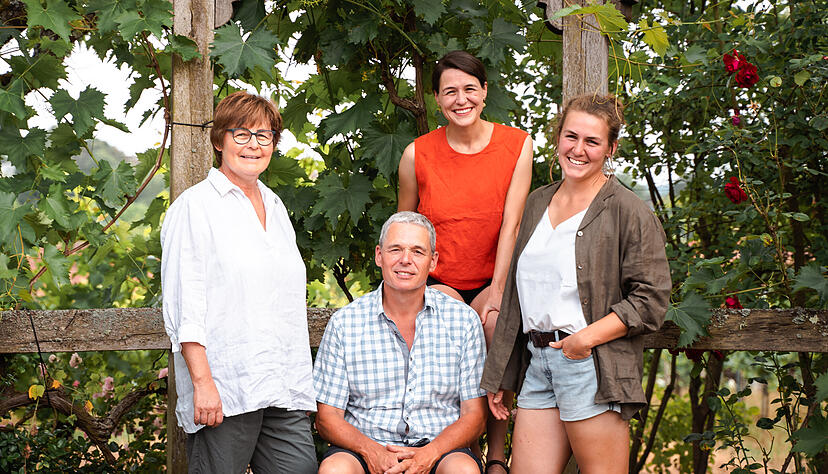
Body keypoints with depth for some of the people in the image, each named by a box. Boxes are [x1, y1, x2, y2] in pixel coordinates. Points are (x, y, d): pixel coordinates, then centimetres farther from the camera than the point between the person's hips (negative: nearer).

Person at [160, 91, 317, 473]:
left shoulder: (276, 208, 20)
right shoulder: (195, 206, 0)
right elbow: (183, 305, -7)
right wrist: (202, 382, -16)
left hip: (284, 392, 6)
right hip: (225, 391, -6)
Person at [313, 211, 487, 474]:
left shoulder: (463, 320, 4)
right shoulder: (344, 323, 3)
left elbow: (474, 416, 4)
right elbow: (327, 417, 3)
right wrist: (370, 450, -17)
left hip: (437, 450, 0)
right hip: (366, 449, 0)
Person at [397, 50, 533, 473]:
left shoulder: (517, 144, -2)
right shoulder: (417, 154, -1)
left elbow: (511, 222, -7)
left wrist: (497, 290, -16)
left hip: (490, 282, 0)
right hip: (437, 282, 0)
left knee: (497, 324, -31)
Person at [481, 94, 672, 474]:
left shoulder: (629, 211, -2)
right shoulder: (536, 203, 17)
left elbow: (651, 299, -7)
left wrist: (589, 336, -18)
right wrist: (498, 375, 20)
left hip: (592, 363, -6)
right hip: (537, 362, 6)